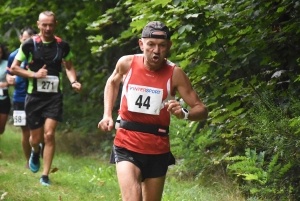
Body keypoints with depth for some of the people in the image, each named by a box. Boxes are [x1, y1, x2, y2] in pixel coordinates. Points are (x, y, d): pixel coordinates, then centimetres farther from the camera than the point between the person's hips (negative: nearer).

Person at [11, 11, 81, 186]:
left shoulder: (62, 45, 0)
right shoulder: (29, 44, -6)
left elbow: (69, 67, 15)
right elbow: (14, 68, -1)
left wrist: (73, 82, -5)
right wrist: (34, 74, -14)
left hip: (54, 96, 0)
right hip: (35, 96, 0)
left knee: (49, 134, -13)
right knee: (35, 138, 6)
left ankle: (45, 175, -4)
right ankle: (35, 152, 45)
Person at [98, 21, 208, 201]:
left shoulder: (175, 74, -11)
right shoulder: (127, 63, -6)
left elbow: (202, 110, -10)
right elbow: (112, 83, 18)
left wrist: (184, 113, -32)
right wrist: (108, 115, 6)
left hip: (158, 150, 1)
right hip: (127, 147, -1)